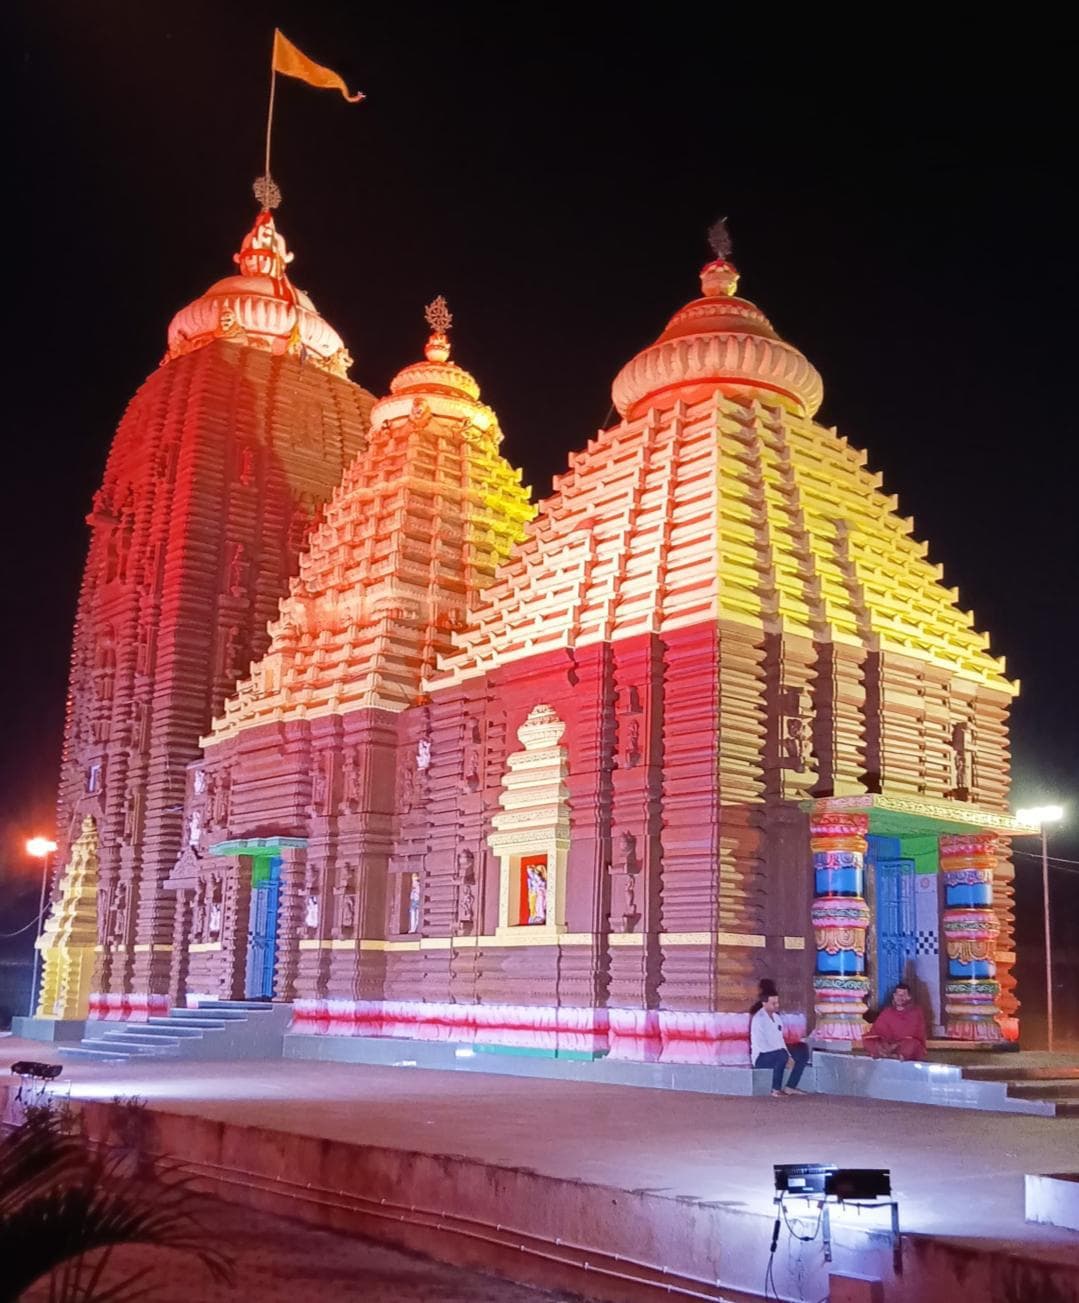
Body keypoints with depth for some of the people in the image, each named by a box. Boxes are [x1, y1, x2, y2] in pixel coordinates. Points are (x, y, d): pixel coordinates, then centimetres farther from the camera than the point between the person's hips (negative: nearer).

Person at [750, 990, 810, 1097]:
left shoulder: (775, 1017, 8)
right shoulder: (758, 1019, -19)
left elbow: (780, 1040, 10)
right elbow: (760, 1045, -25)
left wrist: (788, 1056, -9)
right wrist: (786, 1057, -24)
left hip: (777, 1053, 9)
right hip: (761, 1057, -9)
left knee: (803, 1053, -2)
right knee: (782, 1055, -36)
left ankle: (790, 1087, -4)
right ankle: (776, 1090, -24)